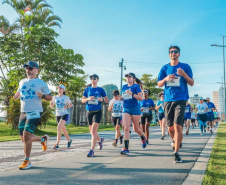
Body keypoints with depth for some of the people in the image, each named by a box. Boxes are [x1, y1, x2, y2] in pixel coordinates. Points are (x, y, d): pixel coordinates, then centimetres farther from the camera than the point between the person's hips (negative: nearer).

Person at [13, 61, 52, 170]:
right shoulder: (22, 82, 15)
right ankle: (43, 139, 35)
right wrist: (16, 96, 3)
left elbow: (50, 97, 5)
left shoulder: (41, 83, 2)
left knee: (26, 136, -17)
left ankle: (27, 162, -3)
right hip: (23, 112, 6)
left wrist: (42, 95, -16)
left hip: (35, 112, -6)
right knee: (23, 138, 9)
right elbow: (18, 93, 28)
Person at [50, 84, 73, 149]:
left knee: (59, 127, -23)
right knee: (63, 129, 16)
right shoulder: (55, 97, 4)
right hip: (58, 115, 4)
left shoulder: (66, 97, -2)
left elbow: (71, 104, 9)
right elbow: (51, 106, 8)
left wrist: (67, 106, -12)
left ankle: (57, 145, -24)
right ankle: (69, 140, 40)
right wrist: (51, 104, -16)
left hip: (64, 115, -4)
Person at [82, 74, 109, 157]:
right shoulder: (87, 89, 8)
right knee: (92, 132, 14)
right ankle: (100, 140, 44)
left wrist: (102, 99, -14)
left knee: (93, 131, -16)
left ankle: (92, 150, -13)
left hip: (97, 111, -4)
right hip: (89, 112, 4)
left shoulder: (100, 89, 2)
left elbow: (107, 100, 7)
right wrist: (88, 99, -11)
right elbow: (82, 100, 8)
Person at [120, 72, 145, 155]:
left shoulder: (136, 86, -5)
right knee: (126, 128, -10)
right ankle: (126, 148, -11)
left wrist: (132, 94, -24)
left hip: (135, 109, -4)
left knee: (136, 128, 9)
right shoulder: (124, 87, 11)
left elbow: (141, 98, -13)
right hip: (126, 109, 4)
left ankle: (143, 138, 42)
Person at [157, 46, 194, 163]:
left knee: (177, 126, -15)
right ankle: (176, 142, 37)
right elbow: (159, 84, 10)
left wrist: (184, 75, -12)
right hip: (168, 100, 3)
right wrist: (166, 79, -11)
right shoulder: (165, 68, 12)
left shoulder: (185, 67, 7)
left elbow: (192, 83, 6)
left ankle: (176, 152, -8)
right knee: (170, 127, 7)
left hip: (180, 99, -3)